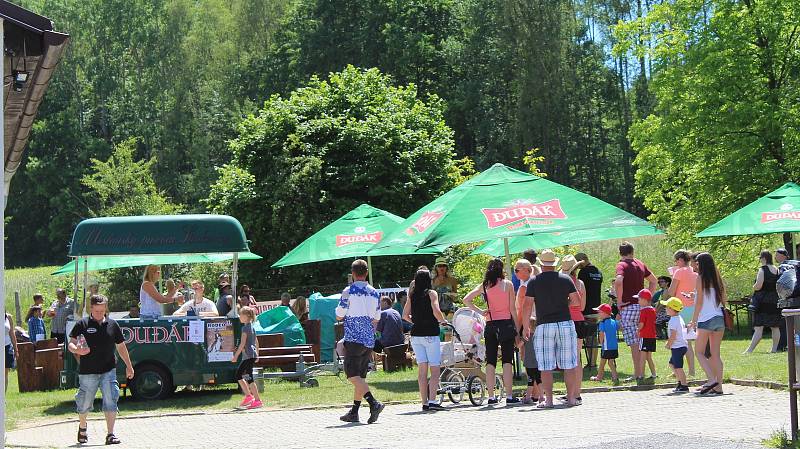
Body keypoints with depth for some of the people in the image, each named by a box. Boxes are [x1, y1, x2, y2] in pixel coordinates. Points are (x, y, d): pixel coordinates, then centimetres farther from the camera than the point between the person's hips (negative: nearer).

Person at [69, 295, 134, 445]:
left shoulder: (112, 325, 8)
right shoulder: (82, 324, 0)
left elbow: (121, 347, 16)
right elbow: (71, 344, -2)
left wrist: (129, 366, 17)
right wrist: (77, 350, -25)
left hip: (108, 370, 1)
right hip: (87, 372, -1)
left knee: (111, 401, -9)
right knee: (84, 403, 9)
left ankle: (110, 434, -6)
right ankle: (82, 427, 37)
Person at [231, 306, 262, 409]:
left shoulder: (245, 328, -13)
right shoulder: (252, 327, 15)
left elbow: (242, 343, -18)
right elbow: (256, 342, 21)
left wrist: (236, 355, -16)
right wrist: (257, 355, 27)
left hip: (248, 356, -10)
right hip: (253, 355, 10)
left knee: (249, 378, -9)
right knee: (238, 375, 16)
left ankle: (258, 400, -9)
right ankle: (248, 396, 16)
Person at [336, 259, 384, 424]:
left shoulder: (348, 291, -8)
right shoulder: (375, 293, 9)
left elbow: (339, 316, -4)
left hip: (353, 339, -6)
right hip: (369, 340, 6)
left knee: (353, 375, -8)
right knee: (360, 376, 11)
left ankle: (373, 403, -25)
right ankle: (354, 412, 13)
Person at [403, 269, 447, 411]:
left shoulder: (412, 295, 8)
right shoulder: (431, 293, -5)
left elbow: (405, 315, 8)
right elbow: (436, 311, -18)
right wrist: (443, 321, 0)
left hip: (416, 334, 5)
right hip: (430, 334, -5)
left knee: (422, 370, 7)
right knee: (434, 370, -2)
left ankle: (424, 403, 5)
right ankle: (432, 401, -13)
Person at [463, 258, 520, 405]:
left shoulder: (484, 286, 5)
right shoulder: (508, 284, -3)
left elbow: (466, 300, 0)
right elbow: (512, 309, -2)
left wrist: (480, 311, 4)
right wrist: (517, 329, 3)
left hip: (490, 325, 3)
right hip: (506, 324, -3)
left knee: (490, 361, 6)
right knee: (507, 360, -1)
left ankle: (491, 396, 5)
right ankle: (509, 396, -4)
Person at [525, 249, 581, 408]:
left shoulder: (534, 282, 0)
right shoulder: (565, 279, 4)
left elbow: (527, 306, -3)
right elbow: (577, 301, 3)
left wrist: (525, 327, 3)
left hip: (543, 325, -2)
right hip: (565, 323, 2)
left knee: (546, 366, 1)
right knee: (569, 364, 7)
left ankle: (548, 399, -2)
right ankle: (571, 397, 7)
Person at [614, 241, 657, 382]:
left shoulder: (622, 265, -8)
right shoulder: (640, 264, 13)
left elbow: (618, 281, -27)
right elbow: (654, 280, 21)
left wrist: (619, 301, -17)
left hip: (628, 306, -6)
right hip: (641, 306, 6)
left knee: (633, 342, -5)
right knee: (641, 341, 15)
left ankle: (637, 374, -6)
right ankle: (642, 372, 19)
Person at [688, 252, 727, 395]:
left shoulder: (701, 278, -6)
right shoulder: (718, 279, 10)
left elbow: (699, 301, -9)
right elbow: (724, 300, 12)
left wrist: (693, 320, -4)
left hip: (706, 319, -6)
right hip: (720, 318, 6)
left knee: (699, 352, 2)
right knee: (715, 353, 9)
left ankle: (712, 379, -15)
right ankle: (718, 386, 5)